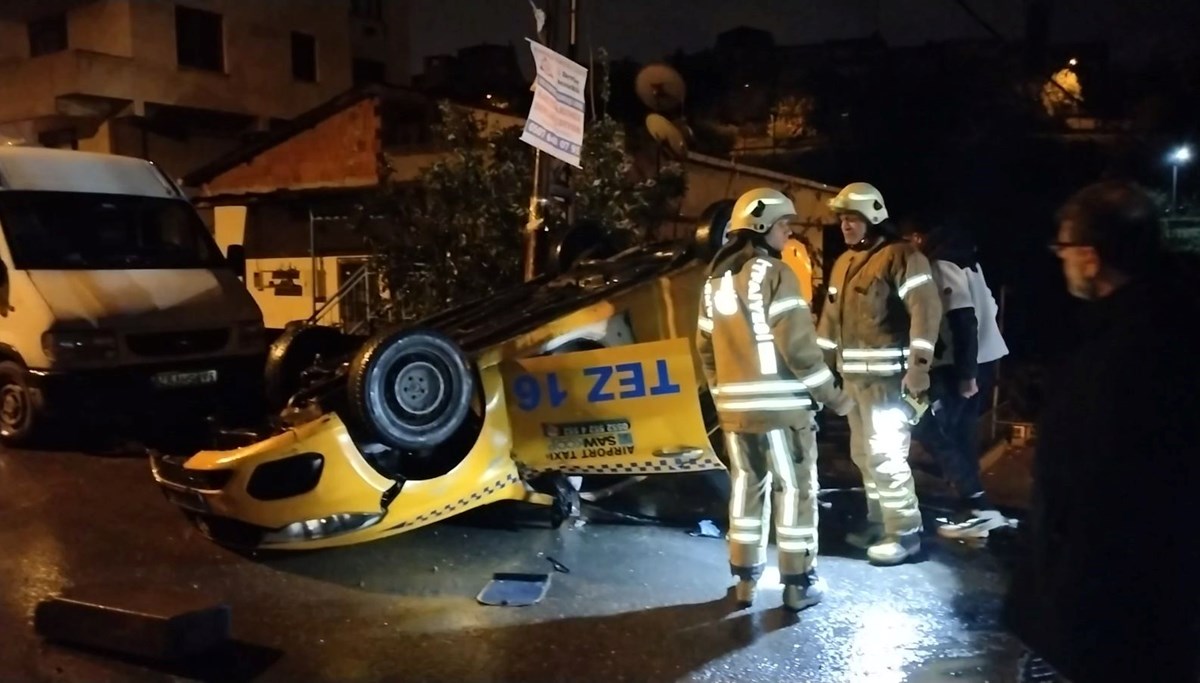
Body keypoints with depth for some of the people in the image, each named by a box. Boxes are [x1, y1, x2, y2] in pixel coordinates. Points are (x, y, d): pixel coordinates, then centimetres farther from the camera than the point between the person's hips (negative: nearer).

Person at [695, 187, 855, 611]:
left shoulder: (716, 280, 12)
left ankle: (745, 579, 22)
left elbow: (706, 346, 14)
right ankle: (799, 584, 11)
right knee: (795, 489, 5)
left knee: (746, 486, 16)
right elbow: (797, 344, -17)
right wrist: (832, 395, -8)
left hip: (735, 406, 7)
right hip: (780, 404, -7)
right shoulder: (774, 274, -12)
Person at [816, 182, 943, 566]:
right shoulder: (844, 263, 16)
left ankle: (905, 532, 2)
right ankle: (879, 521, 30)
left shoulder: (901, 257, -11)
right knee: (864, 453, 16)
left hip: (887, 375, -9)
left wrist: (918, 366, -24)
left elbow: (926, 311, -19)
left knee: (886, 454, -9)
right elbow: (830, 318, 21)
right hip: (852, 374, 9)